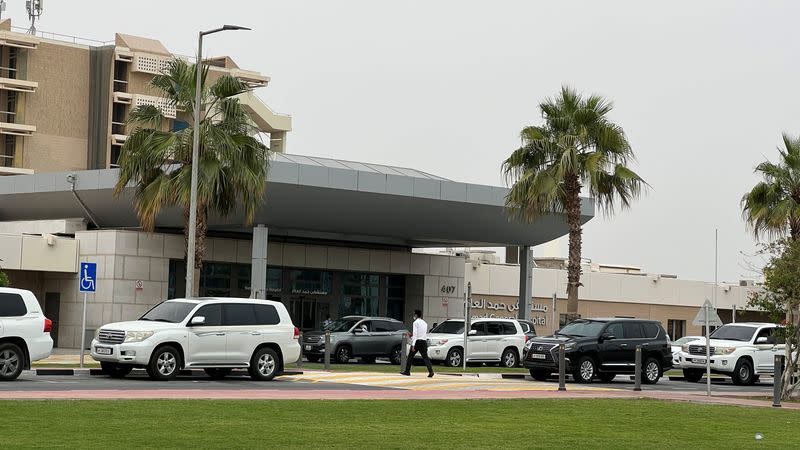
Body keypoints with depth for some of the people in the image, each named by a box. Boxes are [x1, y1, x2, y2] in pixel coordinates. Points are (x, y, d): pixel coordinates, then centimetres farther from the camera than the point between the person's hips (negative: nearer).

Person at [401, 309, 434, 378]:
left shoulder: (415, 323, -7)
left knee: (410, 356, 9)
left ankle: (407, 371, 16)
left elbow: (415, 334, -15)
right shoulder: (425, 323, 13)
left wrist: (413, 345, -18)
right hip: (424, 341, 5)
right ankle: (430, 371, -16)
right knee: (425, 357, 0)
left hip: (417, 341, -5)